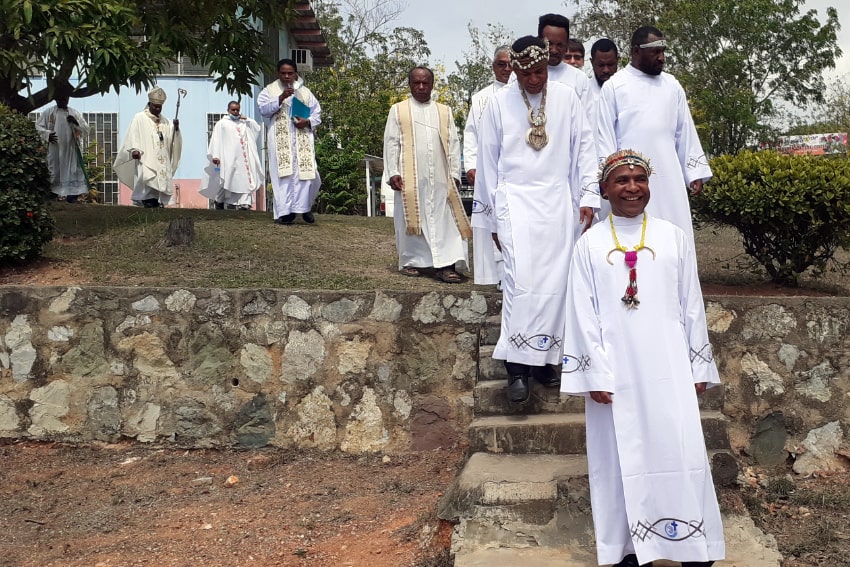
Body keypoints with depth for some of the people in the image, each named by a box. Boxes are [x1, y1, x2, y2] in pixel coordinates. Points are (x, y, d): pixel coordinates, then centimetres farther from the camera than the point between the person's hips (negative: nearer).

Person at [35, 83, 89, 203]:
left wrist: (76, 123, -11)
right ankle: (53, 194, 6)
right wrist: (47, 134, -12)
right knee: (54, 171, 1)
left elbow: (86, 130, 7)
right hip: (55, 149, -1)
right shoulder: (48, 112, 6)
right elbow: (38, 126, 6)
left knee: (73, 170, -4)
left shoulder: (75, 113, 10)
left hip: (71, 149, 1)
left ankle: (72, 194, -3)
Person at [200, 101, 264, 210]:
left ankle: (244, 202, -12)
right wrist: (215, 155, -12)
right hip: (229, 158, -4)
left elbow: (257, 128, 14)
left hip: (243, 157, 4)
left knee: (244, 179, -7)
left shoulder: (244, 123, 18)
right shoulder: (222, 123, 6)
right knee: (229, 180, -5)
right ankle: (230, 202, -1)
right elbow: (216, 140, -2)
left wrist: (246, 119, 6)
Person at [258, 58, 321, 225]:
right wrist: (280, 98, -14)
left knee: (306, 172, -9)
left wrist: (308, 122, -6)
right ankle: (285, 211, -9)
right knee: (283, 173, -9)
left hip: (302, 138, 2)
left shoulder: (305, 92, 17)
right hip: (280, 139, -2)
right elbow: (263, 109, -2)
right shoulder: (270, 90, 11)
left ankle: (304, 207, 8)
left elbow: (317, 112, 14)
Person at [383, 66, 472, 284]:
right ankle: (411, 262, 12)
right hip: (410, 177, -1)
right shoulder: (398, 110, 7)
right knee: (411, 219, 2)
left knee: (444, 221, -6)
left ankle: (445, 265, -9)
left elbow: (453, 143, 10)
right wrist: (393, 172, -6)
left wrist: (455, 173, 2)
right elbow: (391, 143, 3)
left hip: (440, 177, 2)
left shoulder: (445, 112, 13)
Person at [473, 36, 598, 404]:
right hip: (516, 200, -2)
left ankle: (545, 360, 13)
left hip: (558, 202, 2)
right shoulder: (499, 103, 0)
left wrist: (588, 196, 0)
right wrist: (493, 217, 6)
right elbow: (488, 161, 5)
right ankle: (517, 367, -9)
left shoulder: (566, 98, 3)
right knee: (521, 279, -13)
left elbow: (583, 149, 7)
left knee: (555, 281, 2)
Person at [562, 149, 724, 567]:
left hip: (668, 368, 1)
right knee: (624, 457, 5)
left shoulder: (674, 238, 5)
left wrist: (698, 368, 5)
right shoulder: (589, 245, 2)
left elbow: (692, 308, 7)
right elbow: (583, 316, -1)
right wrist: (595, 375, -6)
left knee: (680, 453, 2)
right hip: (616, 372, -1)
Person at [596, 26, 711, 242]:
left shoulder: (672, 85, 13)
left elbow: (685, 132, 14)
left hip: (669, 178, 3)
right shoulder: (614, 86, 2)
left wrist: (695, 171, 10)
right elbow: (605, 135, 0)